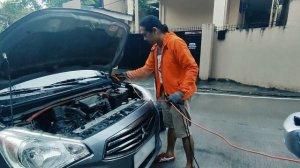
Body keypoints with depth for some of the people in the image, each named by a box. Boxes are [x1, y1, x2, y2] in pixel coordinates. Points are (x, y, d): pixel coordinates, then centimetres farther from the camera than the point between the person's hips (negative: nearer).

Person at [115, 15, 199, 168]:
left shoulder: (176, 43, -18)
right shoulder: (155, 48, 10)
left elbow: (192, 68, -21)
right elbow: (147, 69, 14)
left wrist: (181, 91, -28)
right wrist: (127, 75, 11)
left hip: (178, 96, -8)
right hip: (165, 95, 9)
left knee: (184, 132, 5)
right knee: (170, 126, 24)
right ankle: (169, 154, 45)